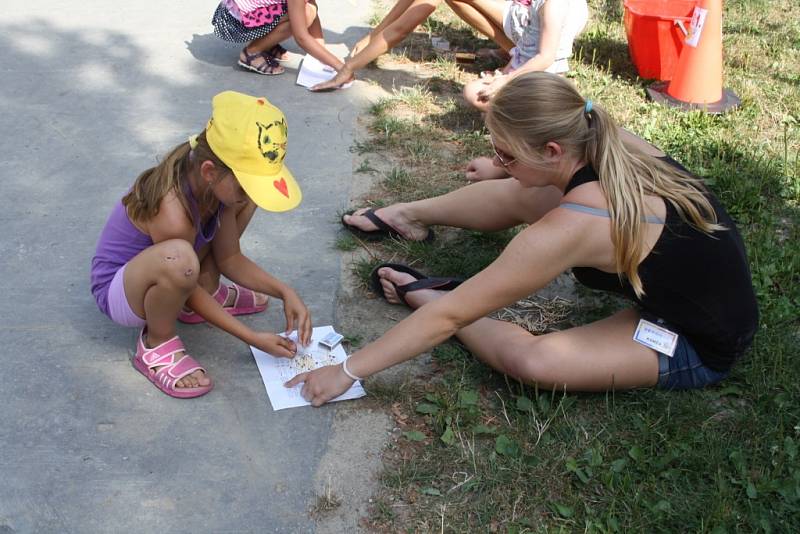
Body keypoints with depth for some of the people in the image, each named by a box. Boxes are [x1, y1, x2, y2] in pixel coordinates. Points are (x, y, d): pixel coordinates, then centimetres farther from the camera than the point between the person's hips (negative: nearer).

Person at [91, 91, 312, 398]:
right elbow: (190, 292, -22)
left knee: (243, 198, -3)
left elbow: (229, 259, -3)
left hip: (153, 272, 8)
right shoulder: (173, 215, -38)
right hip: (117, 291, -8)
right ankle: (156, 343, -13)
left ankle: (210, 293, 11)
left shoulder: (218, 183, -15)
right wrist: (253, 338, -17)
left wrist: (285, 292, -13)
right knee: (178, 259, -43)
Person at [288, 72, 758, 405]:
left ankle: (425, 294, -4)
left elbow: (452, 315, -30)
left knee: (532, 360, -30)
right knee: (516, 197, 4)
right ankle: (410, 215, 25)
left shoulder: (571, 226, -35)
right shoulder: (612, 146, -14)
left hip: (698, 347, -8)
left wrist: (348, 371, -21)